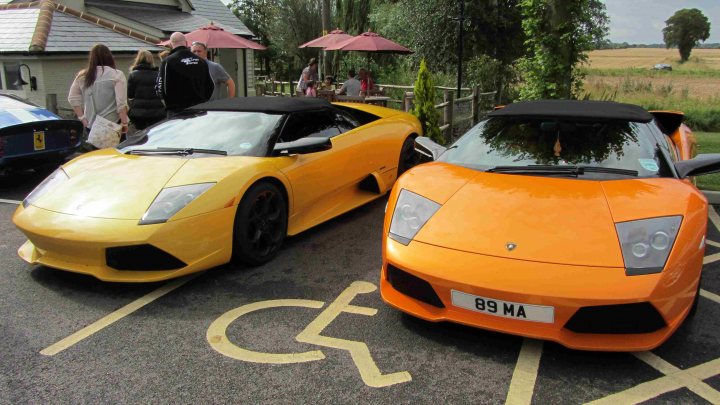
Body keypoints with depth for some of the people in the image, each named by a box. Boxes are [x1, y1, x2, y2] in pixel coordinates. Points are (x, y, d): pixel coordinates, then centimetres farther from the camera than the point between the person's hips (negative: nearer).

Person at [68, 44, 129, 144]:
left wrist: (82, 118, 10)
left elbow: (73, 98, 9)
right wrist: (124, 122, -7)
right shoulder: (117, 75, -6)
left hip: (91, 125, 4)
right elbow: (121, 102, -12)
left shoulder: (82, 76, 7)